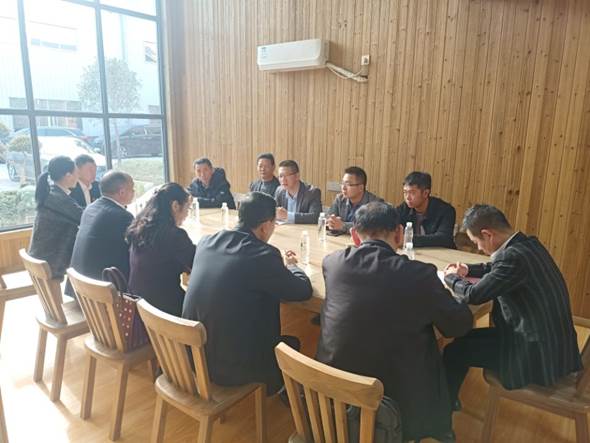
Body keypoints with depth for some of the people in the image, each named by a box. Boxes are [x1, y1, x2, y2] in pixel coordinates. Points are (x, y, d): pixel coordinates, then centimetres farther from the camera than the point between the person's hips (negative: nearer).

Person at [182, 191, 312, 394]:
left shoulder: (206, 241, -3)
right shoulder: (263, 254, -21)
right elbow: (304, 290, -8)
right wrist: (290, 265, 12)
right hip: (230, 369, -6)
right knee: (291, 344, 20)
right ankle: (270, 389, 45)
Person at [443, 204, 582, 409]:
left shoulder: (514, 256, -28)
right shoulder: (529, 244, 1)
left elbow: (473, 295, -22)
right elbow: (497, 268, 20)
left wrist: (452, 278, -3)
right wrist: (468, 270, 10)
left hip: (538, 354, -9)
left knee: (455, 350, 0)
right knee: (466, 337, 19)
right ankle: (449, 397, 35)